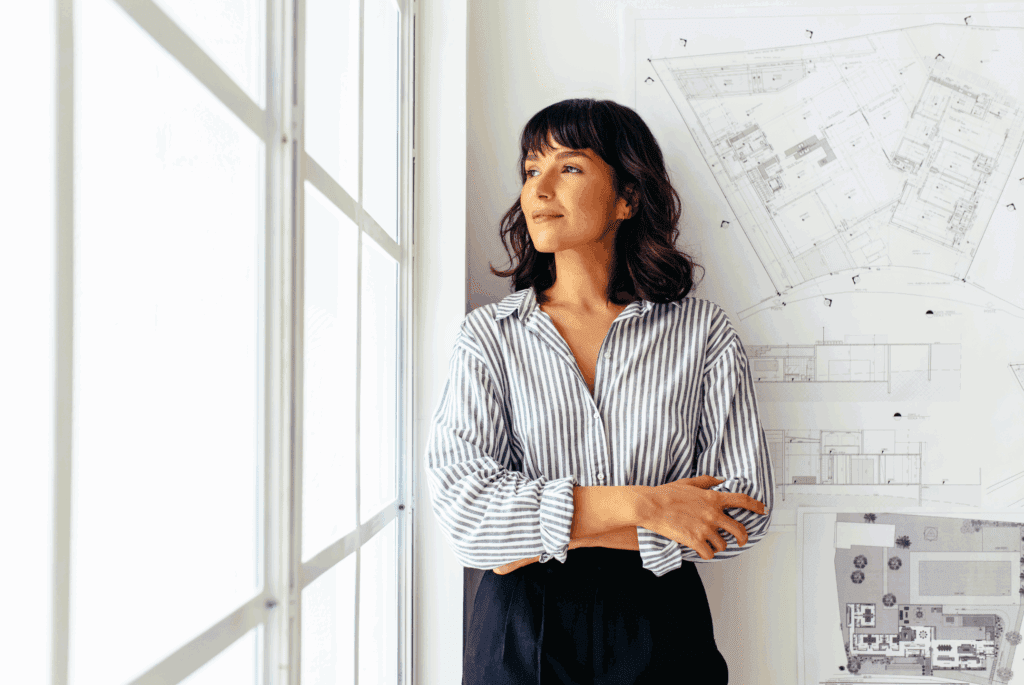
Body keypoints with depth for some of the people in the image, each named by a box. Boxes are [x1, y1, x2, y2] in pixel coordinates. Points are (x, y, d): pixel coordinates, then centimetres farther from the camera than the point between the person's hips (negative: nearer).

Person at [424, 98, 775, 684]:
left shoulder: (704, 332, -4)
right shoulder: (489, 335, -3)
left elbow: (746, 506, -9)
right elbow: (459, 501, -14)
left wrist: (554, 534, -14)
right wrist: (640, 506, -20)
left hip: (659, 627, 0)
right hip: (521, 632, 1)